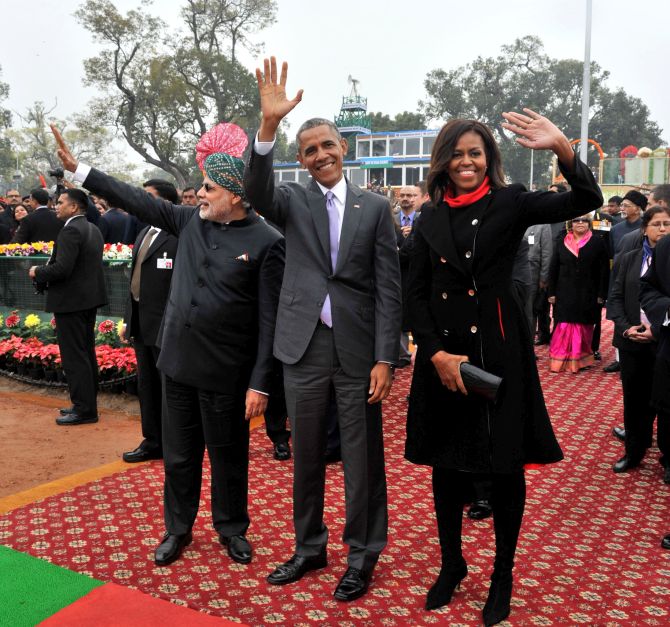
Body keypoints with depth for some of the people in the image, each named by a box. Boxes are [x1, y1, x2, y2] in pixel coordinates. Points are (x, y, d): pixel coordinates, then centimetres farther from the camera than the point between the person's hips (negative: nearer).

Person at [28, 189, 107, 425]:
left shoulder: (70, 231, -18)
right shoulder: (93, 229, 12)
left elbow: (62, 269, -26)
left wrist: (38, 272, -8)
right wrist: (45, 270, 13)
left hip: (71, 301, -10)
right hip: (89, 298, 10)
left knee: (74, 357, -3)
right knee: (86, 354, 16)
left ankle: (84, 410, 2)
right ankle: (87, 403, 25)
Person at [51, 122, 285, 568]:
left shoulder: (266, 242, -12)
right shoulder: (191, 220, 4)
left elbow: (269, 319, -13)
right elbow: (140, 201, 10)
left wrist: (260, 383, -14)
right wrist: (79, 170, 8)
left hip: (226, 371, -5)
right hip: (179, 362, 5)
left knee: (228, 455, 11)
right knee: (179, 454, 16)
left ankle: (232, 529, 32)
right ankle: (178, 529, 35)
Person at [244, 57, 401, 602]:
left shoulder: (375, 207, 2)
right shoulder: (293, 201, 6)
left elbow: (388, 288, -2)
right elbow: (257, 190, -18)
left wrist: (385, 358, -8)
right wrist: (269, 123, -32)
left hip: (359, 349, -2)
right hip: (304, 346, 2)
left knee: (363, 457, 7)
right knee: (306, 455, 14)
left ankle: (363, 556, 26)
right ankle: (310, 548, 33)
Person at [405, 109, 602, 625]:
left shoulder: (509, 203, -1)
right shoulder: (430, 218, 6)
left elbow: (587, 200, -14)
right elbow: (417, 293, 5)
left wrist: (562, 147, -30)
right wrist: (437, 353, -7)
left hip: (499, 351, -3)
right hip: (443, 354, 3)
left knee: (505, 464, 6)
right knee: (445, 462, 12)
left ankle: (503, 575, 26)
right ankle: (452, 563, 33)